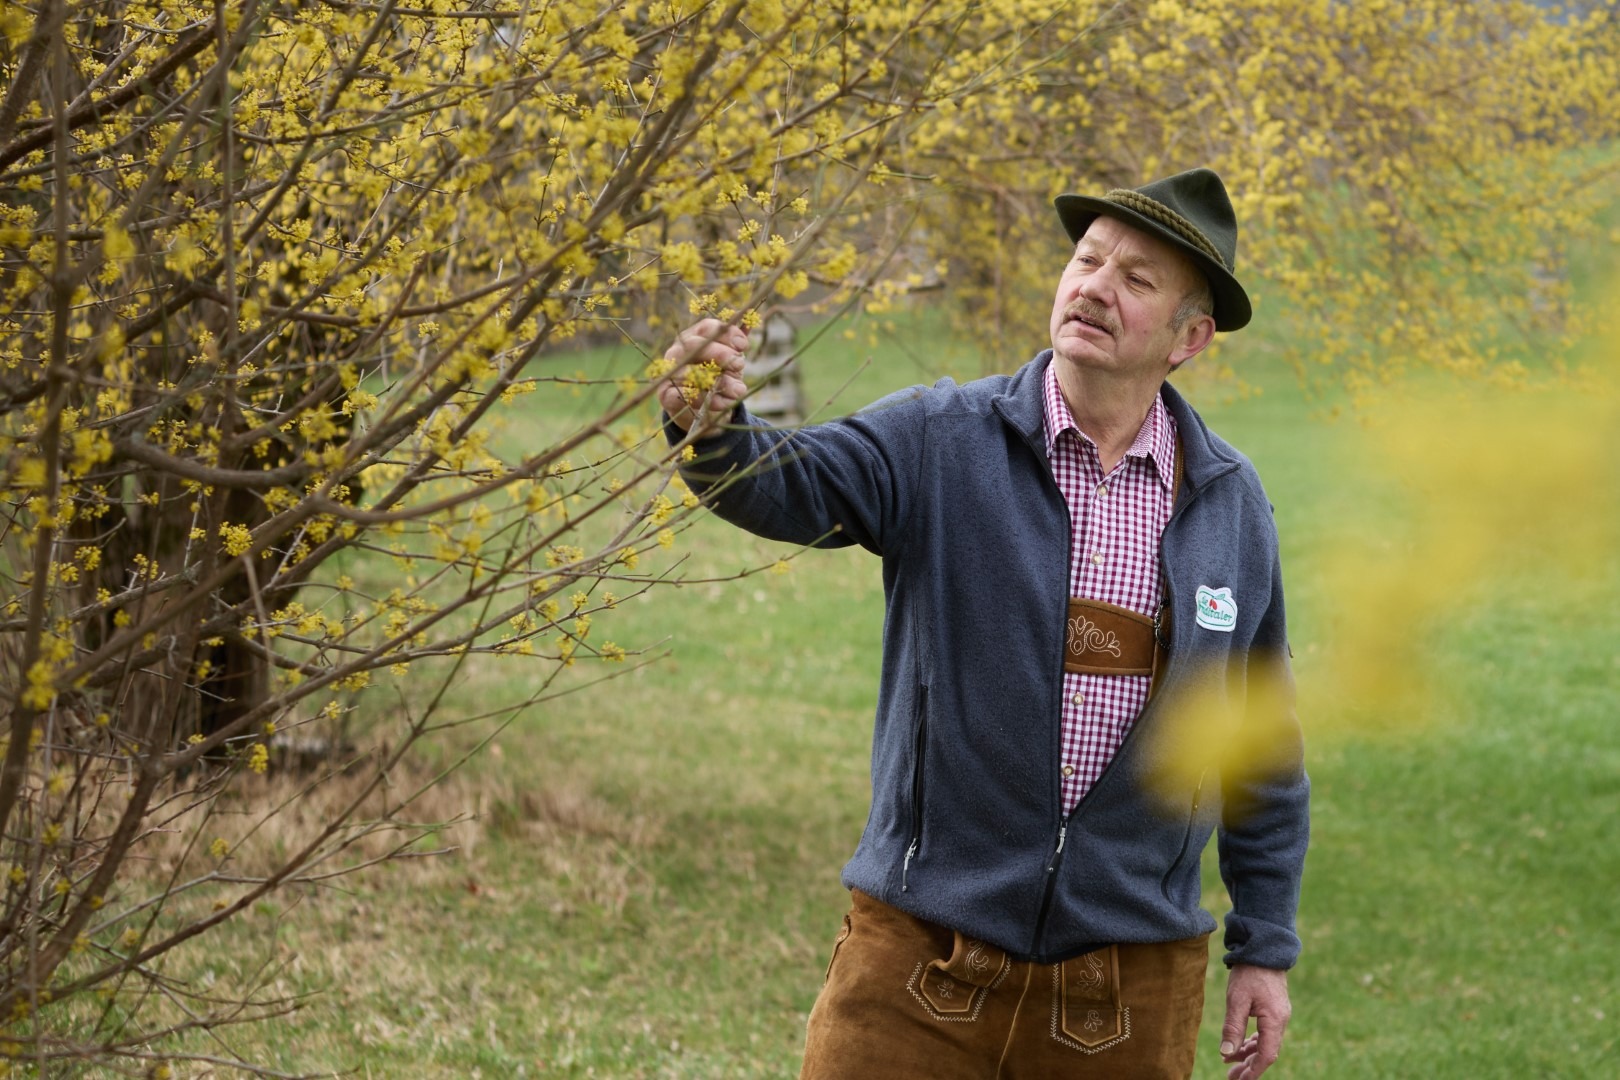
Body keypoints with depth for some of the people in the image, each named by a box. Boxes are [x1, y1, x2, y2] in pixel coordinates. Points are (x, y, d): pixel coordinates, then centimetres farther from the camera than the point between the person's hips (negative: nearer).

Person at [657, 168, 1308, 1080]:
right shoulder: (942, 442, -3)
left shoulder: (1231, 502, 3)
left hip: (1130, 985, 2)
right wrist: (715, 428, -43)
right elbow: (791, 485, -21)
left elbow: (1263, 742, 9)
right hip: (923, 958, -2)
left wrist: (1267, 946, 10)